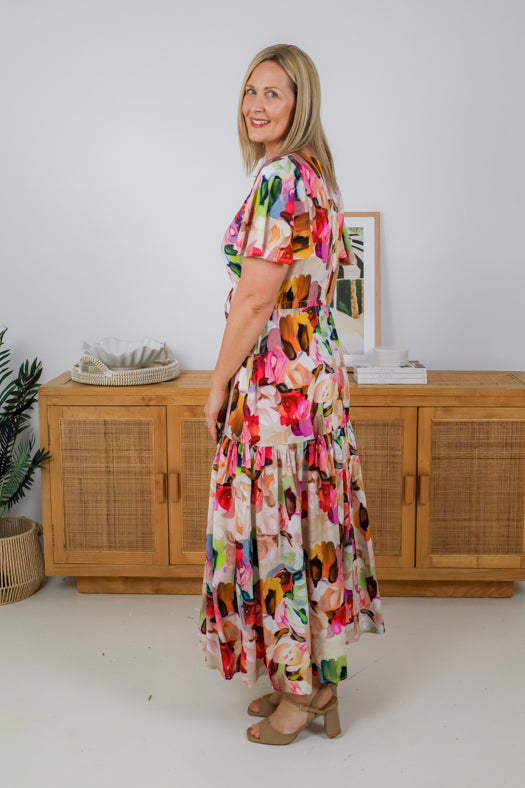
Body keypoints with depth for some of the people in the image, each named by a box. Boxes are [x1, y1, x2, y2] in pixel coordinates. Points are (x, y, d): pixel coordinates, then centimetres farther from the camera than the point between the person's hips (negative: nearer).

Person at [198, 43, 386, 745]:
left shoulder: (279, 178, -17)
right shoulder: (316, 176, 14)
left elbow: (255, 301, -20)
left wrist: (219, 385, -9)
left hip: (276, 376, -10)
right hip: (318, 365, 10)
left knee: (281, 524, 2)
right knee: (308, 519, 16)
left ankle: (306, 687, 19)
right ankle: (311, 674, 31)